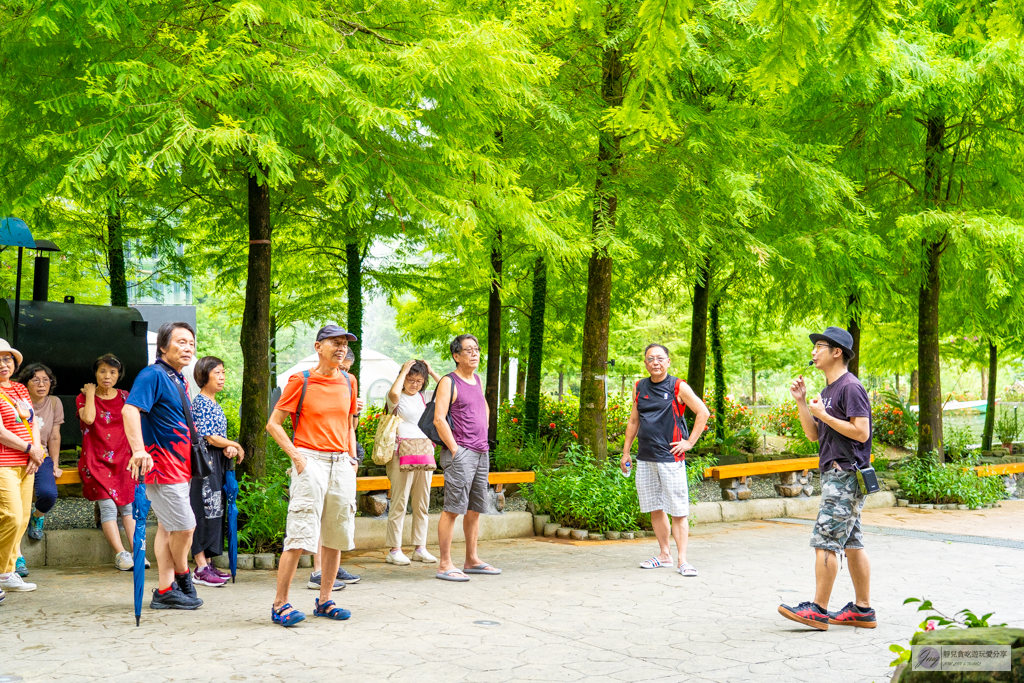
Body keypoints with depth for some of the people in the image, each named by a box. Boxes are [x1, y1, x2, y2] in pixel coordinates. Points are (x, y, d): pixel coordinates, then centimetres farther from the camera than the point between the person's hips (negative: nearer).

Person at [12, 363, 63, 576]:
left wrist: (55, 465, 5)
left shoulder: (54, 403, 8)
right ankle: (18, 556, -22)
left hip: (42, 458, 2)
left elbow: (54, 438, 10)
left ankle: (38, 518, 10)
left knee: (48, 493, -28)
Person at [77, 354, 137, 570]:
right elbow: (88, 418, -17)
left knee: (126, 504, -11)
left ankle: (136, 552, -14)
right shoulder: (84, 397, 5)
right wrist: (90, 393, -5)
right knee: (108, 507, -16)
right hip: (97, 460, -2)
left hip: (123, 458, 2)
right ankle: (120, 554, -21)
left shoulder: (125, 397, 13)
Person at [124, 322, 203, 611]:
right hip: (163, 465, -10)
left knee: (168, 528, 11)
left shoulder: (180, 381, 16)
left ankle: (165, 590, 15)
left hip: (179, 466, 10)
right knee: (185, 526, -5)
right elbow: (130, 410, -26)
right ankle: (183, 578, 17)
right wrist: (139, 450, -36)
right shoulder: (153, 375, -13)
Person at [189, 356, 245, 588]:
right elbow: (209, 437, -17)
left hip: (217, 463, 9)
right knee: (204, 511, -8)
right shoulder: (200, 402, -11)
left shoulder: (214, 404, 17)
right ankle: (201, 569, -7)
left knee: (214, 511, 9)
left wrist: (228, 448, -5)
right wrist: (236, 445, -5)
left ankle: (205, 563, 14)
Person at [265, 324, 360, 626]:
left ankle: (324, 601, 18)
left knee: (336, 535, 7)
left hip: (341, 463, 6)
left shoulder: (348, 382, 14)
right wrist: (296, 456, -10)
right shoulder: (301, 381, -2)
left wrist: (352, 459, 11)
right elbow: (273, 424, -1)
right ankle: (280, 604, -5)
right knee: (300, 536, -11)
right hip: (311, 462, -6)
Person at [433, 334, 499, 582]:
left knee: (475, 509, 12)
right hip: (460, 453, -8)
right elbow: (439, 419, -14)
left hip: (481, 453, 8)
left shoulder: (478, 380, 17)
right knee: (452, 509, -9)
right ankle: (445, 564, -8)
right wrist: (455, 450, -16)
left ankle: (472, 560, 20)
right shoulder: (449, 382, -7)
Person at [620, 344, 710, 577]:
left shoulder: (678, 387, -3)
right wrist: (625, 452, 15)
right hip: (644, 459, 5)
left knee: (679, 511, -5)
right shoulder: (639, 388, 11)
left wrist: (690, 442, -5)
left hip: (671, 458, -5)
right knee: (655, 509, 10)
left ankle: (682, 560, -2)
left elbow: (703, 413, -1)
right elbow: (633, 421, 19)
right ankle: (664, 555, 21)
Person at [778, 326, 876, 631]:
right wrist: (802, 402, 8)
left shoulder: (851, 387, -12)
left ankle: (818, 610, -9)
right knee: (851, 544, 11)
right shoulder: (828, 389, 19)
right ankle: (863, 610, 16)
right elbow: (814, 434, 18)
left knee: (825, 541, -11)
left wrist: (823, 414, -16)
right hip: (835, 476, 10)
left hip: (846, 475, -10)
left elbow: (861, 432, -19)